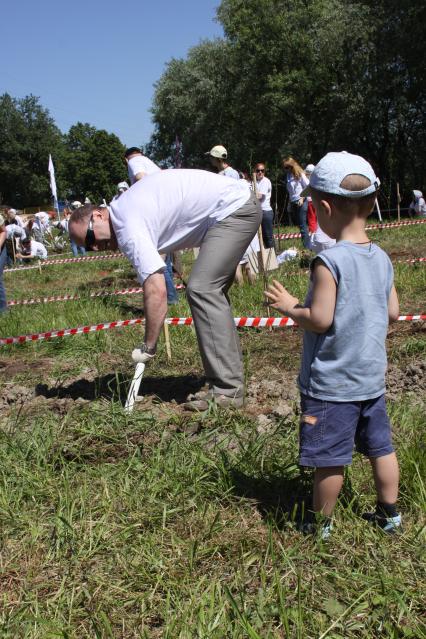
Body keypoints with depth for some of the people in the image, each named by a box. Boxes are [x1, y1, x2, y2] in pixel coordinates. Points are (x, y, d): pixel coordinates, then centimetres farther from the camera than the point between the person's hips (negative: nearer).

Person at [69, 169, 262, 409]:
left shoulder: (130, 228, -20)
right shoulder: (125, 207, 10)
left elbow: (157, 292, -25)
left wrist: (148, 347, -15)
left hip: (234, 207, -10)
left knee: (202, 290, -16)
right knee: (211, 292, 12)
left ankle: (228, 390, -14)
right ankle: (232, 378, 17)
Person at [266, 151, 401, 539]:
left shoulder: (329, 262, -20)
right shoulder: (382, 259, 1)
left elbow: (320, 320, -21)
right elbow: (393, 313, 6)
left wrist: (289, 307, -4)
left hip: (332, 383, -7)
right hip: (372, 377, 7)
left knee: (330, 457, 6)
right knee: (380, 446, 18)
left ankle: (321, 524, 22)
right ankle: (389, 514, 33)